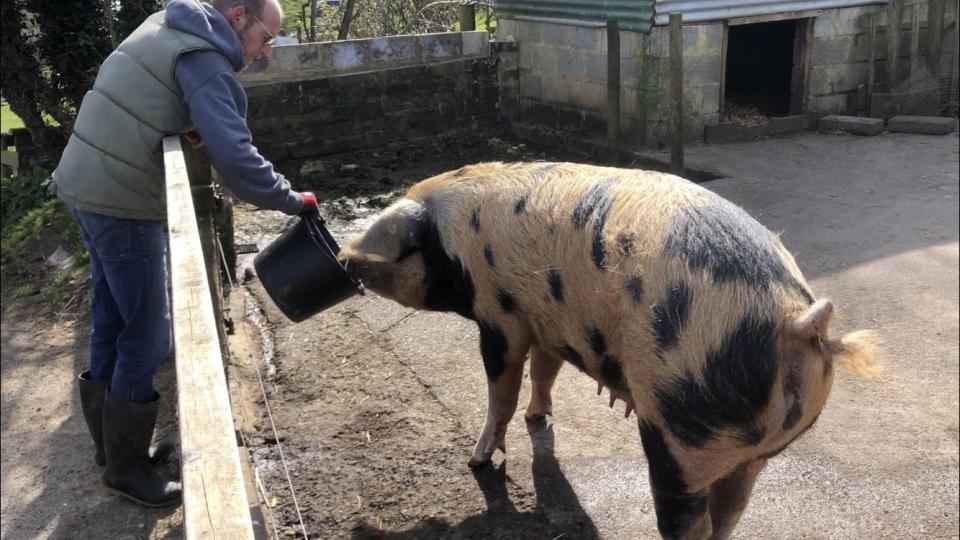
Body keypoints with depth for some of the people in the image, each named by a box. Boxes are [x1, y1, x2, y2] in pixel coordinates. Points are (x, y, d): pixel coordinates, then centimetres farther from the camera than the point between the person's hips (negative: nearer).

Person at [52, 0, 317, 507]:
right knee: (146, 335, 0)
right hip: (123, 202, -10)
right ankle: (126, 466, 12)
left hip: (87, 184, 10)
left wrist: (186, 123, 1)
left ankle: (112, 442, 31)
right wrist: (293, 200, -13)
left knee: (112, 322, 18)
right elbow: (234, 156, -26)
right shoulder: (205, 61, -17)